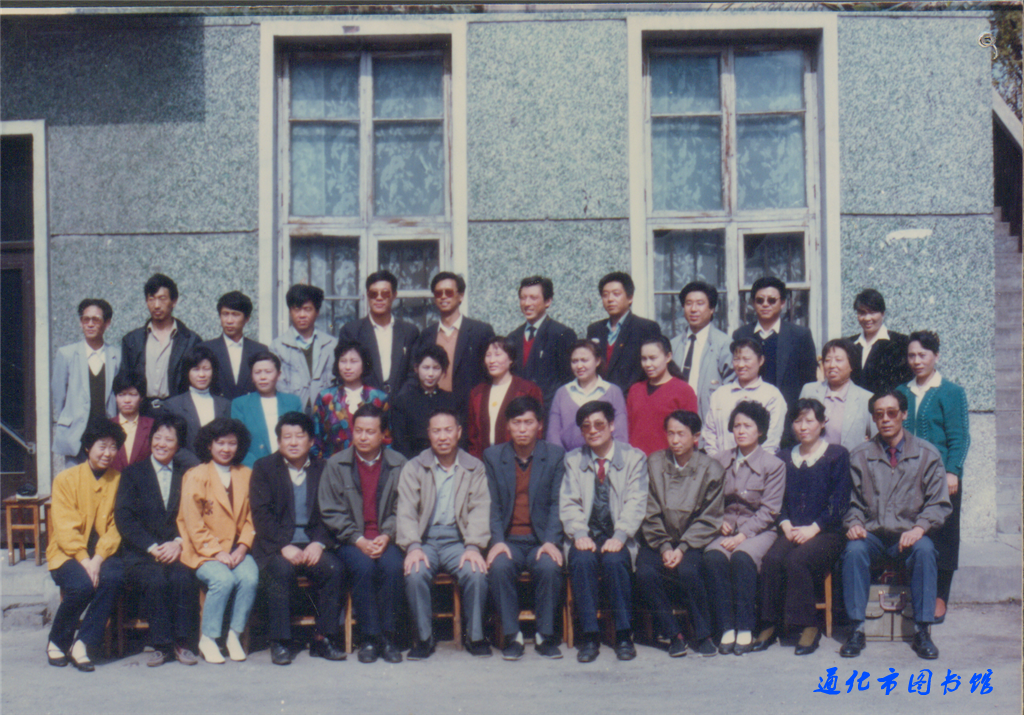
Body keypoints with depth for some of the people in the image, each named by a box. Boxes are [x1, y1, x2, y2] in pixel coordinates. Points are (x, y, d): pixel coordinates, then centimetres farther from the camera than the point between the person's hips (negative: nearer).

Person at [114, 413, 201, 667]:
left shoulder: (186, 475, 16)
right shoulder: (133, 474, 11)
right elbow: (124, 519, -1)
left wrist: (178, 543, -13)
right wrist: (153, 547, -13)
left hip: (176, 550, 1)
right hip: (140, 553, -1)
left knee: (184, 578, -31)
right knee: (156, 580, -33)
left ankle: (182, 643, -17)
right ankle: (161, 644, -19)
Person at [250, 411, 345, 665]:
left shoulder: (323, 469, 13)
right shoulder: (264, 467, 7)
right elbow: (261, 514, -3)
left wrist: (319, 543, -11)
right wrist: (284, 547, -16)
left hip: (312, 544, 2)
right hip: (275, 545, -2)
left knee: (334, 568, -26)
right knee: (282, 570, -32)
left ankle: (324, 638, -16)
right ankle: (280, 642, -22)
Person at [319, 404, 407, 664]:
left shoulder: (398, 464, 6)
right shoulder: (336, 464, 5)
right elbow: (331, 512, 0)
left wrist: (386, 537, -12)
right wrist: (359, 540, -12)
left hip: (386, 540, 1)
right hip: (351, 541, 0)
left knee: (393, 566, -30)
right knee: (364, 567, -31)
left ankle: (388, 635, -17)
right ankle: (369, 637, -18)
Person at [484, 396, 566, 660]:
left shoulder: (555, 455, 6)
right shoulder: (493, 456, 8)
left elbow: (556, 504, 1)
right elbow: (493, 505, 4)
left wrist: (551, 541, -14)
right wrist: (497, 541, -12)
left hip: (541, 539, -1)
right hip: (509, 539, 1)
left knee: (549, 566, -32)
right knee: (499, 566, -31)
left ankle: (546, 635, -14)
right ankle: (511, 635, -17)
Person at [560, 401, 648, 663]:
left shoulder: (634, 458, 7)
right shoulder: (573, 460, 13)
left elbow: (635, 503, -3)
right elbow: (568, 503, 5)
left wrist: (619, 536, -19)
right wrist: (579, 534, -15)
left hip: (618, 538, -1)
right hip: (587, 536, 1)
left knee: (614, 559, -33)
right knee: (582, 560, -31)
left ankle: (624, 635, -21)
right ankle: (589, 636, -23)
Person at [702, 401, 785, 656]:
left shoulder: (774, 465, 0)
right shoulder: (720, 460, 11)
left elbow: (769, 511, -6)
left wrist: (743, 534, -15)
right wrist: (720, 521, -7)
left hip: (758, 531, -3)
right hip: (726, 528, 3)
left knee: (742, 557, -34)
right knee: (713, 557, -29)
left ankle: (745, 629, -25)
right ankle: (726, 628, -25)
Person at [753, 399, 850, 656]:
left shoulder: (837, 455, 6)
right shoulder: (784, 457, 19)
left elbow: (839, 501, -2)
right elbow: (778, 500, 14)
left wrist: (813, 529, -13)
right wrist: (786, 526, -5)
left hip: (826, 532, -3)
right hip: (792, 531, 4)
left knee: (795, 560, -32)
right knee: (771, 560, -28)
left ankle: (808, 626, -20)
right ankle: (771, 623, -16)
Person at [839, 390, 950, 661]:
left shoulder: (927, 454, 5)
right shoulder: (860, 456, 7)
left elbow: (939, 504, 2)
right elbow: (853, 503, 13)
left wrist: (919, 528, -16)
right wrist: (854, 524, -9)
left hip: (910, 535, -1)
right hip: (872, 534, 1)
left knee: (924, 550, -33)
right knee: (854, 550, -31)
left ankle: (922, 631, -25)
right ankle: (857, 629, -24)